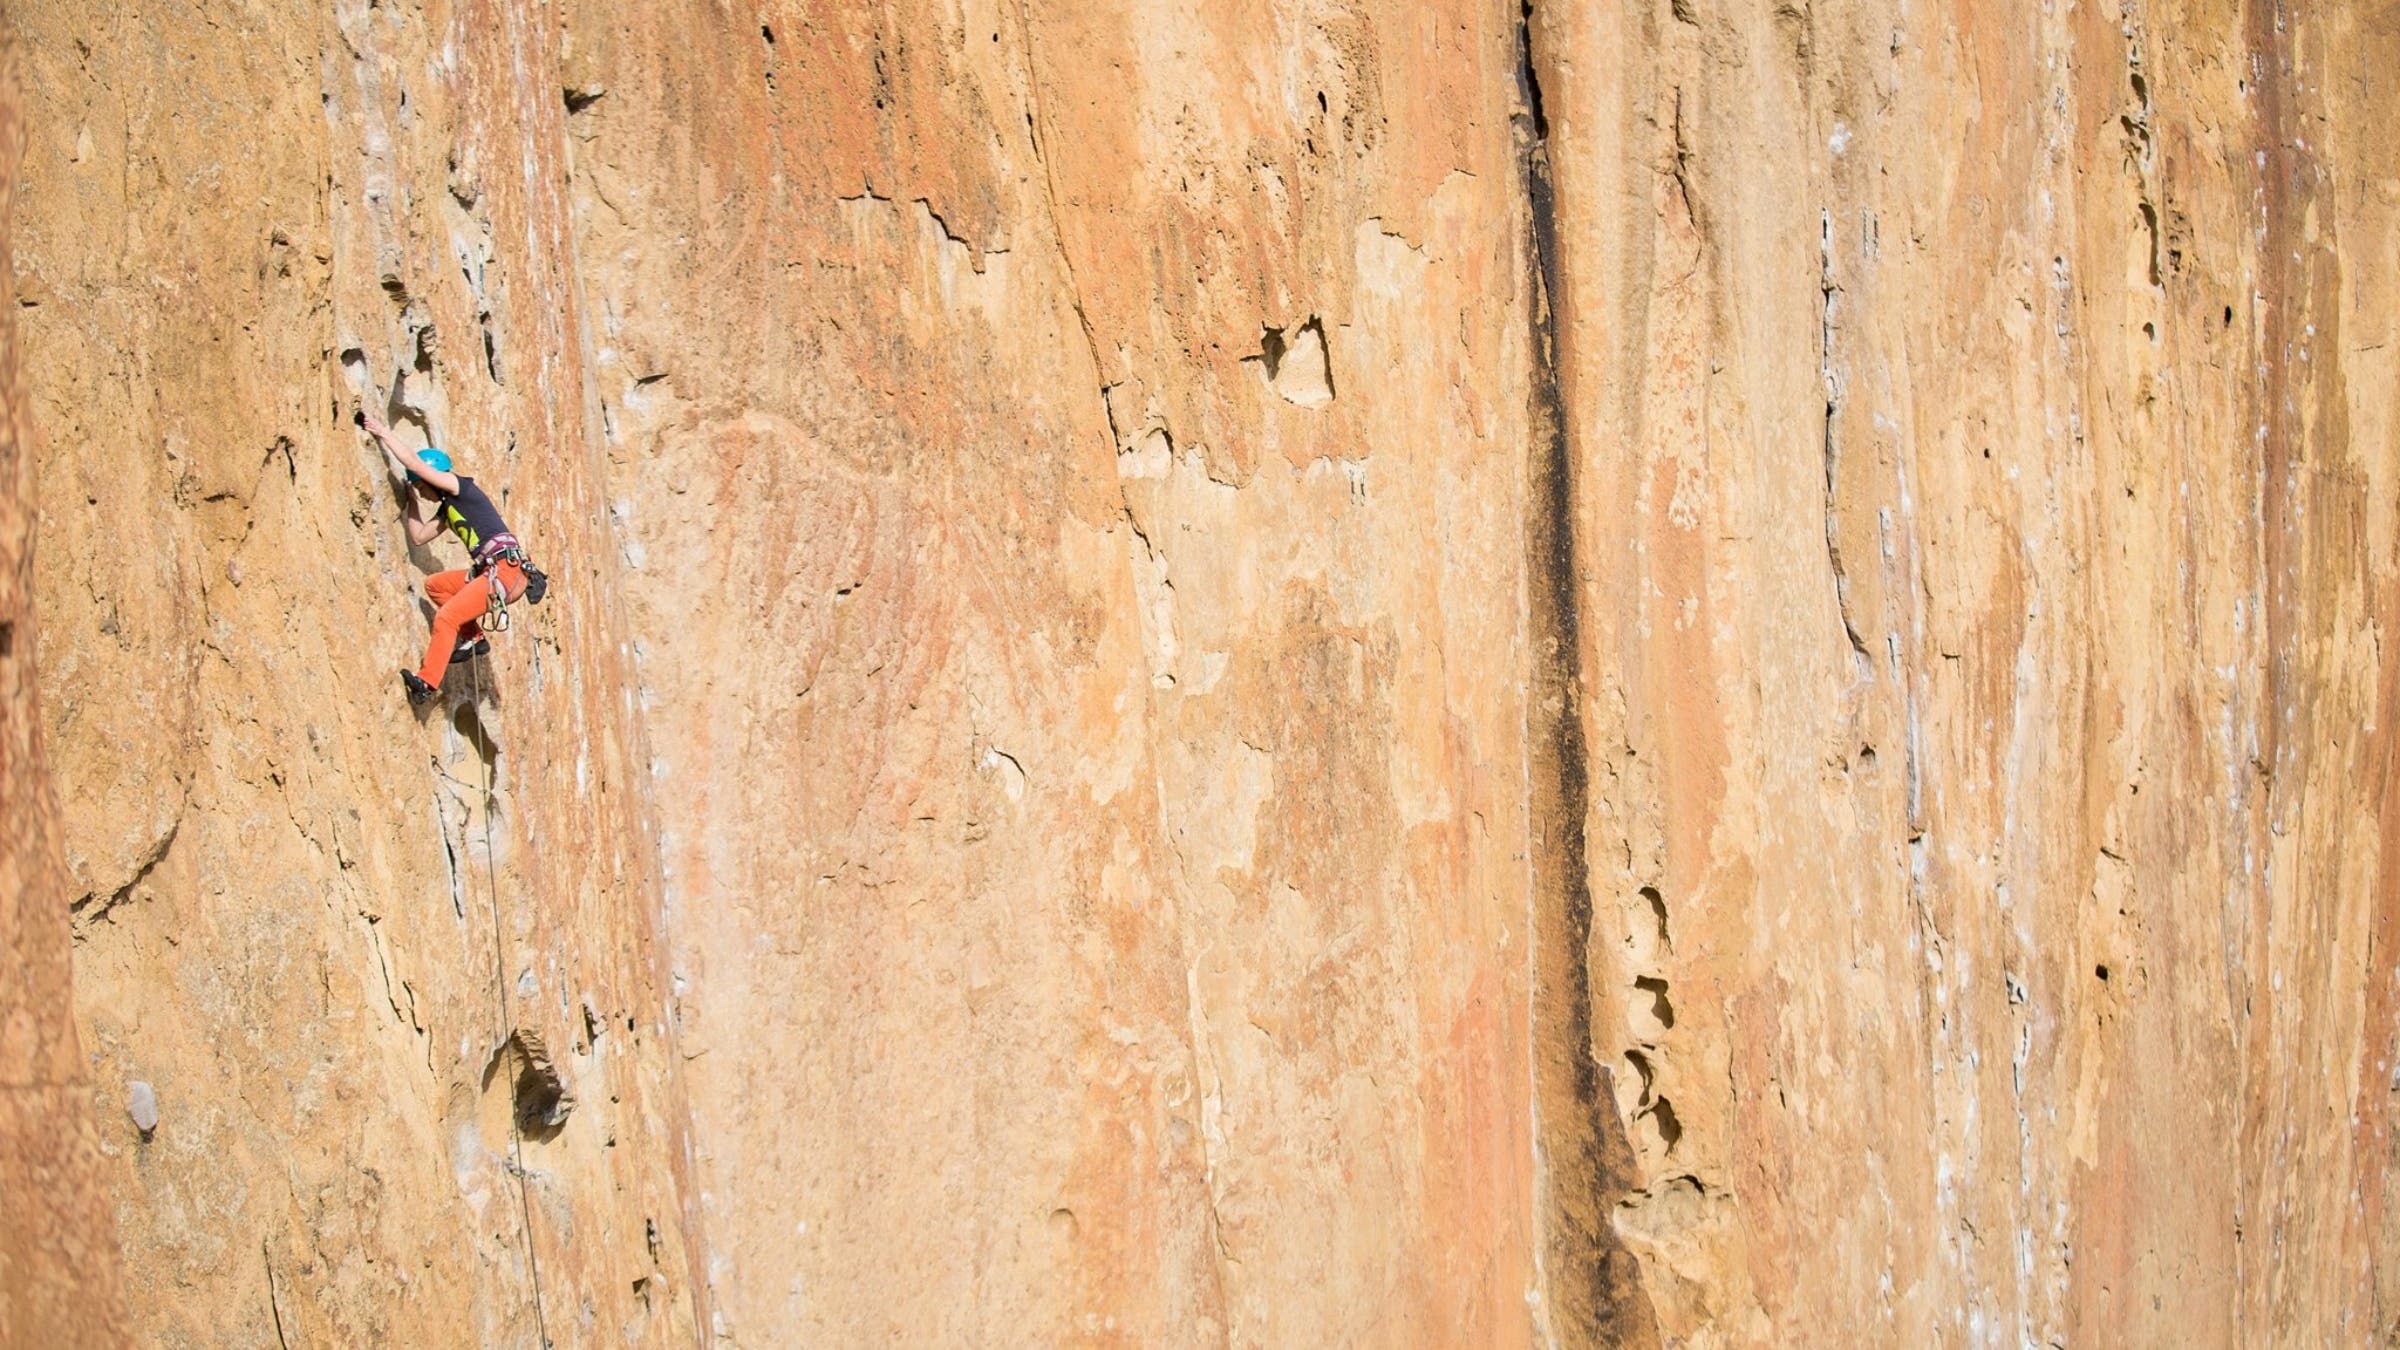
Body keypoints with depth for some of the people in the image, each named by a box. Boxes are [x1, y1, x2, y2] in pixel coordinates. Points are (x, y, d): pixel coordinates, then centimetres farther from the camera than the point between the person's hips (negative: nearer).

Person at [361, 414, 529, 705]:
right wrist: (412, 500, 27)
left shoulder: (460, 487, -2)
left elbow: (413, 462, -8)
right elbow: (418, 536, 30)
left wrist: (383, 435, 1)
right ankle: (474, 638, 12)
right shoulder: (447, 509, 23)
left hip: (507, 571, -10)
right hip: (489, 572, 10)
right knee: (434, 585, 17)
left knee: (445, 617, -14)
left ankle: (427, 682, -11)